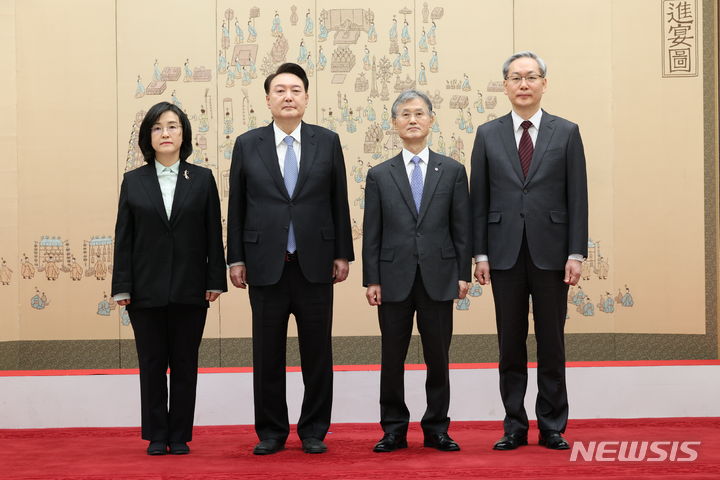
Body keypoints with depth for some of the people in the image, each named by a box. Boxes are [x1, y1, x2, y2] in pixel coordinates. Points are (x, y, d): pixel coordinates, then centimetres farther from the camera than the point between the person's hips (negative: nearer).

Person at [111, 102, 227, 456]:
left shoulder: (202, 179, 5)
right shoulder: (133, 181, 5)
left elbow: (213, 234, 3)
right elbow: (124, 238, 3)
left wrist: (215, 281, -4)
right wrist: (122, 287, -3)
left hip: (189, 290, 0)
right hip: (146, 290, 0)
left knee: (185, 364, 5)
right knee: (151, 364, 5)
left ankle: (180, 436, 13)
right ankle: (156, 436, 14)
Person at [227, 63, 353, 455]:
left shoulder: (328, 142, 5)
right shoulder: (247, 144, 4)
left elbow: (339, 202, 6)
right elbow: (236, 207, 5)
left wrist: (342, 254, 3)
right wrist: (236, 259, 1)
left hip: (315, 264, 0)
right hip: (266, 265, 0)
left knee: (317, 353, 5)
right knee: (267, 355, 6)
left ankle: (314, 431, 17)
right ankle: (271, 432, 17)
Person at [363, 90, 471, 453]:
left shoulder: (452, 171, 7)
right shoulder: (379, 175, 6)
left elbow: (462, 228, 5)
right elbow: (372, 233, 4)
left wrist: (463, 274, -1)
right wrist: (371, 280, -2)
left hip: (438, 278, 0)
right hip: (395, 279, 0)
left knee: (438, 358, 5)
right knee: (392, 358, 5)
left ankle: (436, 429, 16)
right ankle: (394, 430, 15)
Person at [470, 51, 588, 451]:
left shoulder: (566, 133, 4)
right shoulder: (488, 134, 6)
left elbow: (577, 197, 1)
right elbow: (478, 199, 6)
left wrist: (576, 254, -6)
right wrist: (480, 254, 0)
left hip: (550, 252, -1)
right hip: (505, 253, 1)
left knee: (551, 343, 5)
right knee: (511, 344, 6)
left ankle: (552, 427, 14)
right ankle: (515, 427, 14)